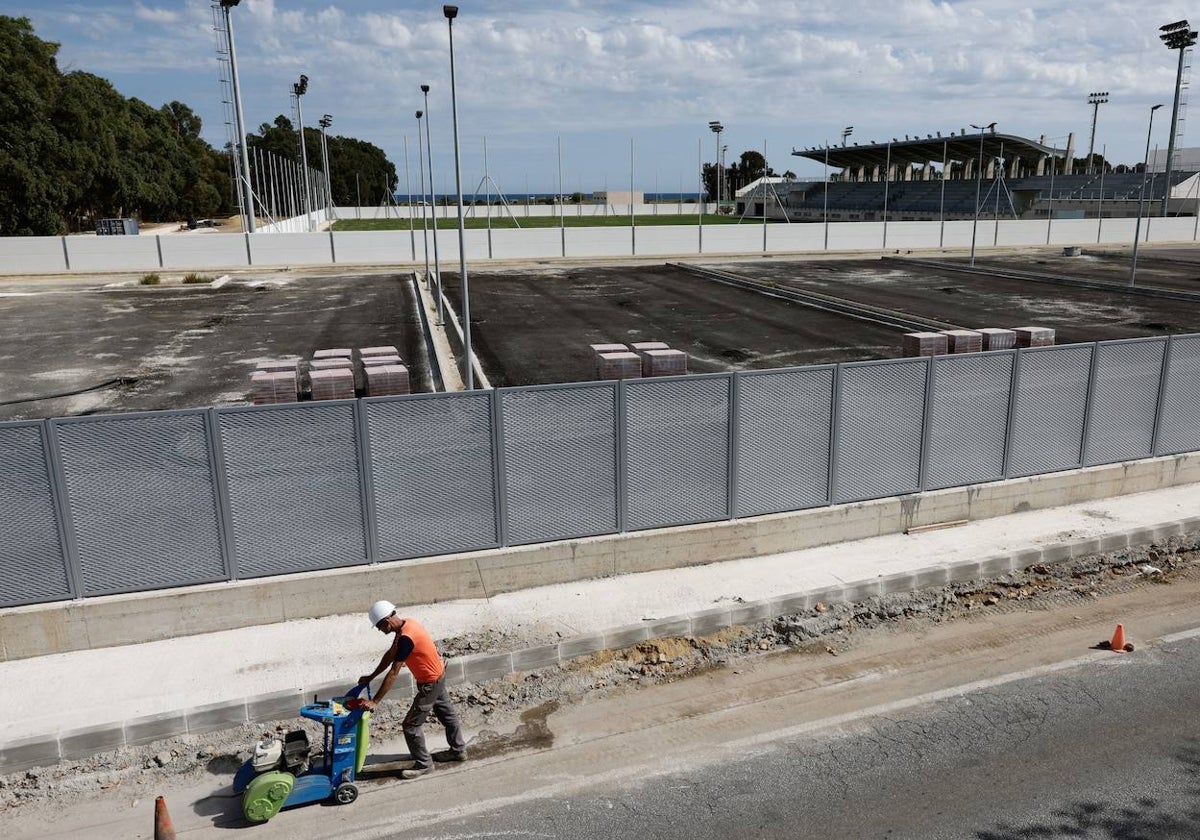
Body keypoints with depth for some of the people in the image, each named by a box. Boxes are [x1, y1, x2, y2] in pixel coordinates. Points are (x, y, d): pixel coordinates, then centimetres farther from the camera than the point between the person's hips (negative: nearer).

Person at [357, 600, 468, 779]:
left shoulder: (406, 638, -32)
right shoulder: (405, 625, -3)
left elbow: (393, 673, -29)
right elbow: (390, 655, 9)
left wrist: (374, 701, -25)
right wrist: (371, 677, 9)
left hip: (430, 683, -10)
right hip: (438, 676, 10)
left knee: (411, 725, 1)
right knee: (447, 713, 24)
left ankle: (423, 764, 16)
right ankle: (458, 750, 40)